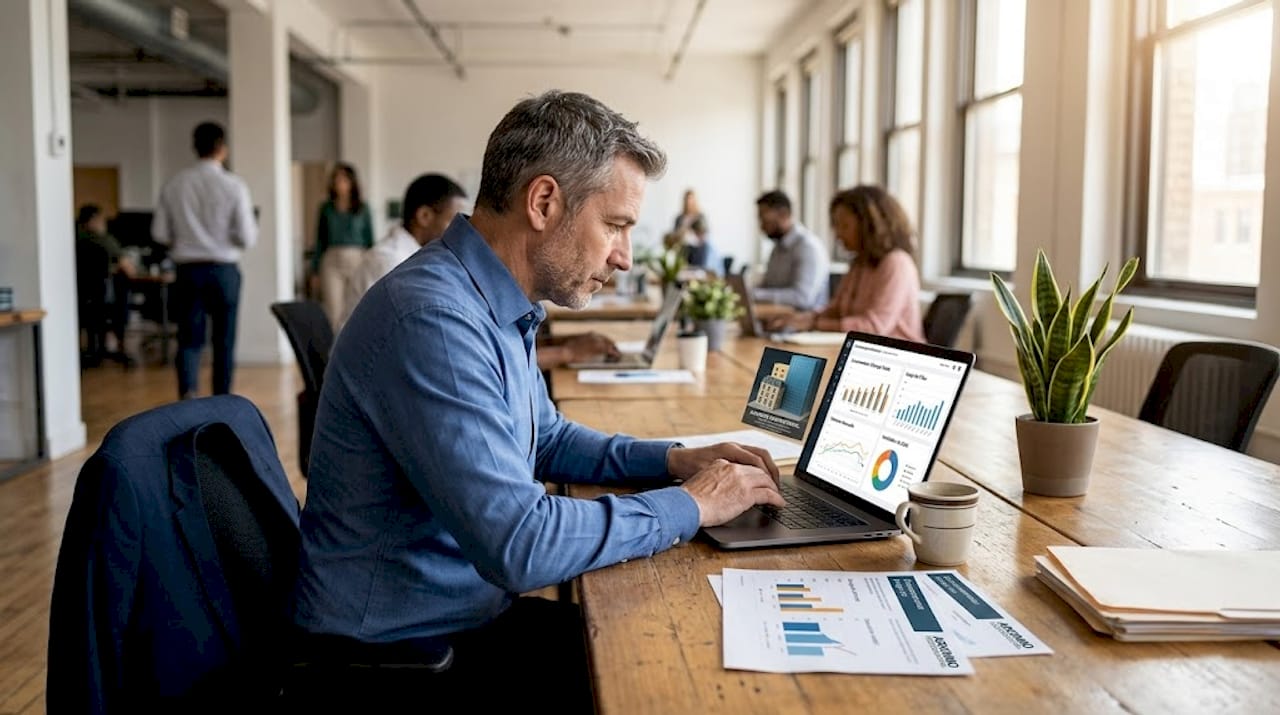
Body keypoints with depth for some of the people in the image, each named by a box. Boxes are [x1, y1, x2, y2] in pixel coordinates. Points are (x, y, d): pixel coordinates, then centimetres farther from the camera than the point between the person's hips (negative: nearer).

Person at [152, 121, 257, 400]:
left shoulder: (174, 184, 0)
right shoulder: (234, 186, -9)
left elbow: (160, 233, 2)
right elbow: (246, 238, -10)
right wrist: (253, 229, 11)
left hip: (188, 270, 2)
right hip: (224, 270, -2)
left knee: (189, 338, 6)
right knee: (224, 340, 9)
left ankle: (188, 390, -17)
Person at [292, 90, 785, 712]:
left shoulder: (502, 308, 4)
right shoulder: (432, 317, -27)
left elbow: (545, 439, 20)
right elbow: (517, 544, -31)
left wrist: (670, 460, 4)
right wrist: (689, 506, -18)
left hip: (469, 612, 9)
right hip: (396, 656, -8)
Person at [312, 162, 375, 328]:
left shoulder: (362, 209, 5)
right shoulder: (326, 208, 8)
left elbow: (370, 239, 7)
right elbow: (320, 240, 11)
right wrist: (315, 270, 8)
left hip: (357, 260, 0)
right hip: (332, 262, 1)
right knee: (333, 311, -5)